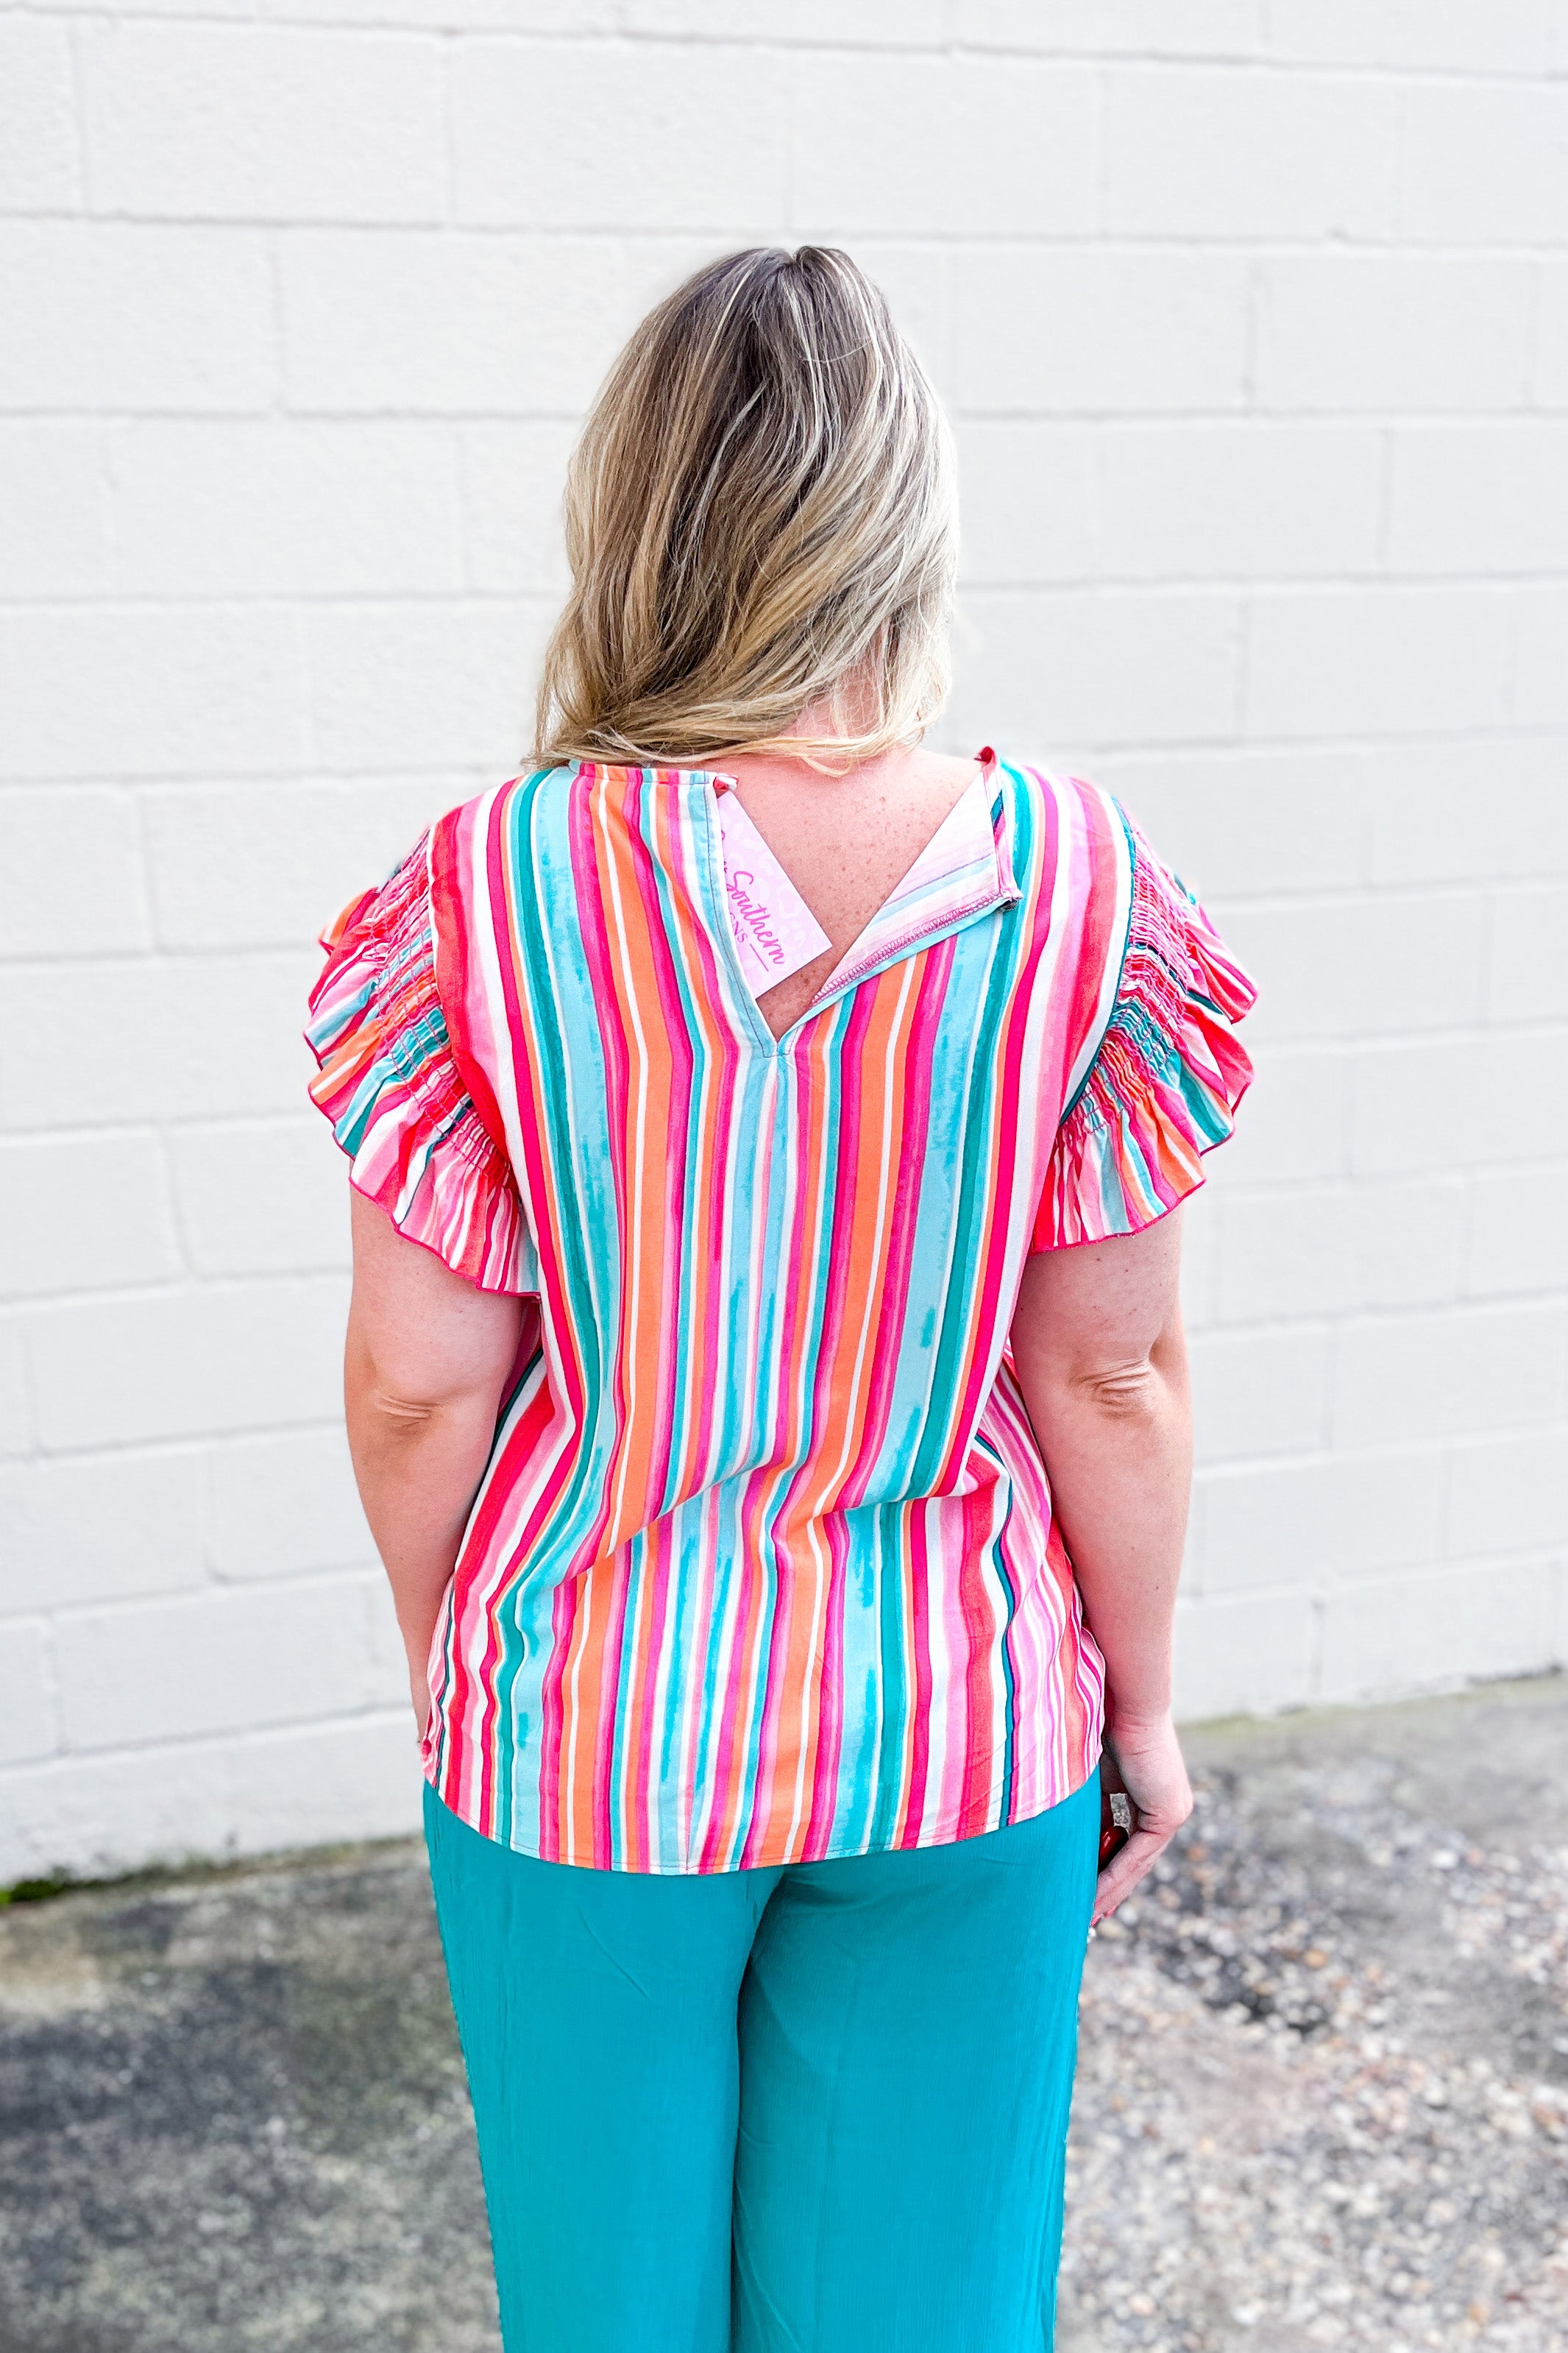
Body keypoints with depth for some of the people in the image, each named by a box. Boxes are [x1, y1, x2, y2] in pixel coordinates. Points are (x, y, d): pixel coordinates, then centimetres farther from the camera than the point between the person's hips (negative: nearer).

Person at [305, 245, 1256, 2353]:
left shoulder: (485, 895, -17)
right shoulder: (1078, 887, -15)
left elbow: (418, 1387, -11)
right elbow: (1113, 1371, -9)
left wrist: (439, 1653, 8)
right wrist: (1143, 1699, 6)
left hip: (587, 1728, 0)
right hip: (961, 1726, 1)